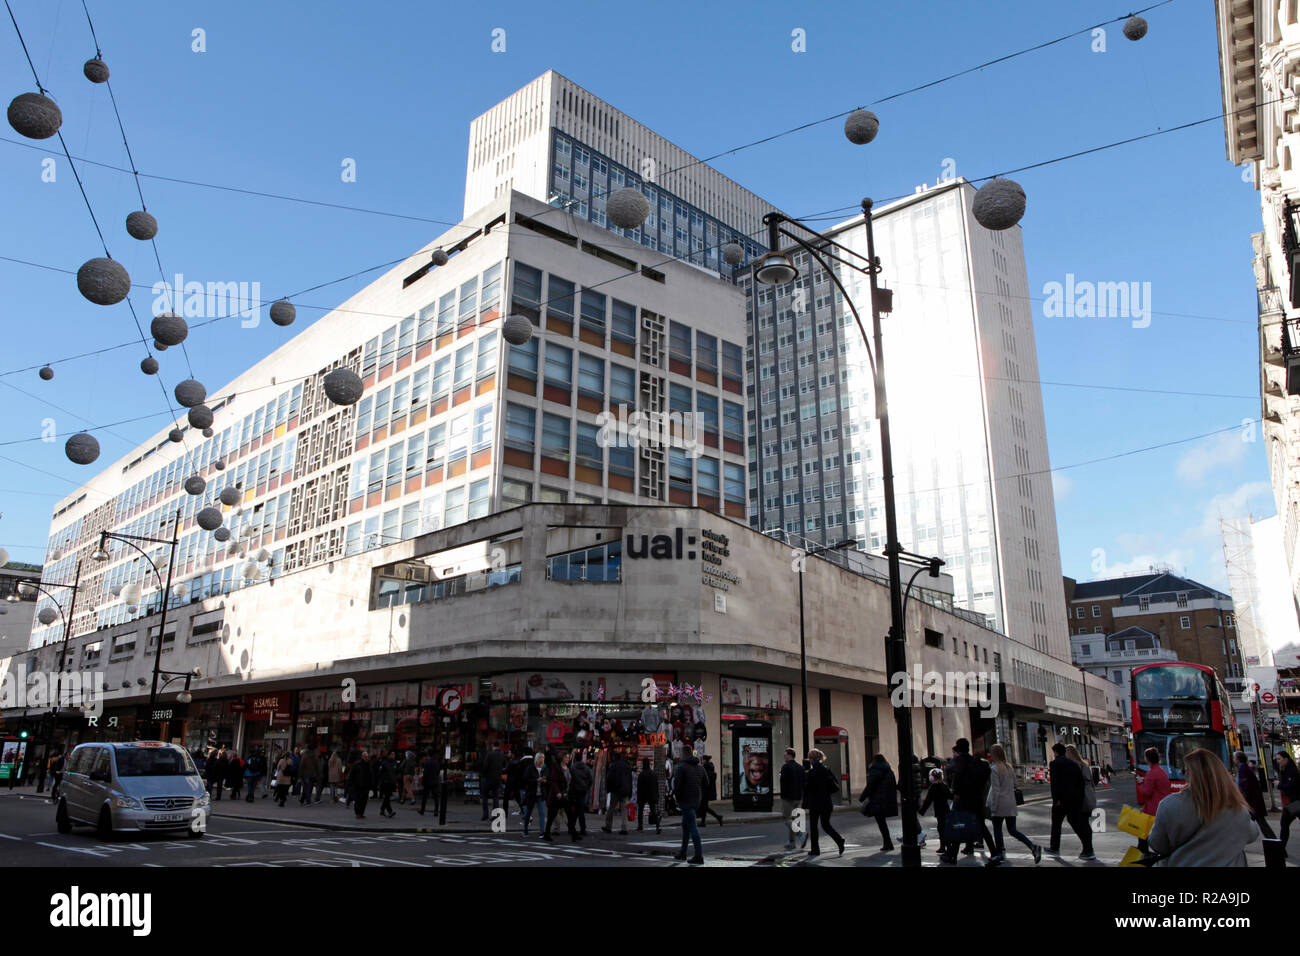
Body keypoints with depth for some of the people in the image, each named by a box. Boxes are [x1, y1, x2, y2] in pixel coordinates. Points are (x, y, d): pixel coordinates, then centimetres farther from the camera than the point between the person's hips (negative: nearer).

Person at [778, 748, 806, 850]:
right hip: (798, 797, 7)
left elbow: (783, 783, -17)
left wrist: (782, 796, -12)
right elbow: (804, 783, 12)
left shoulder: (785, 766, -11)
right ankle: (790, 843, 14)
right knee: (791, 819, 14)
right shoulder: (800, 766, 11)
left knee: (787, 819, -1)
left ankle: (802, 832, -20)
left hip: (788, 797, -7)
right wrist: (802, 797, 15)